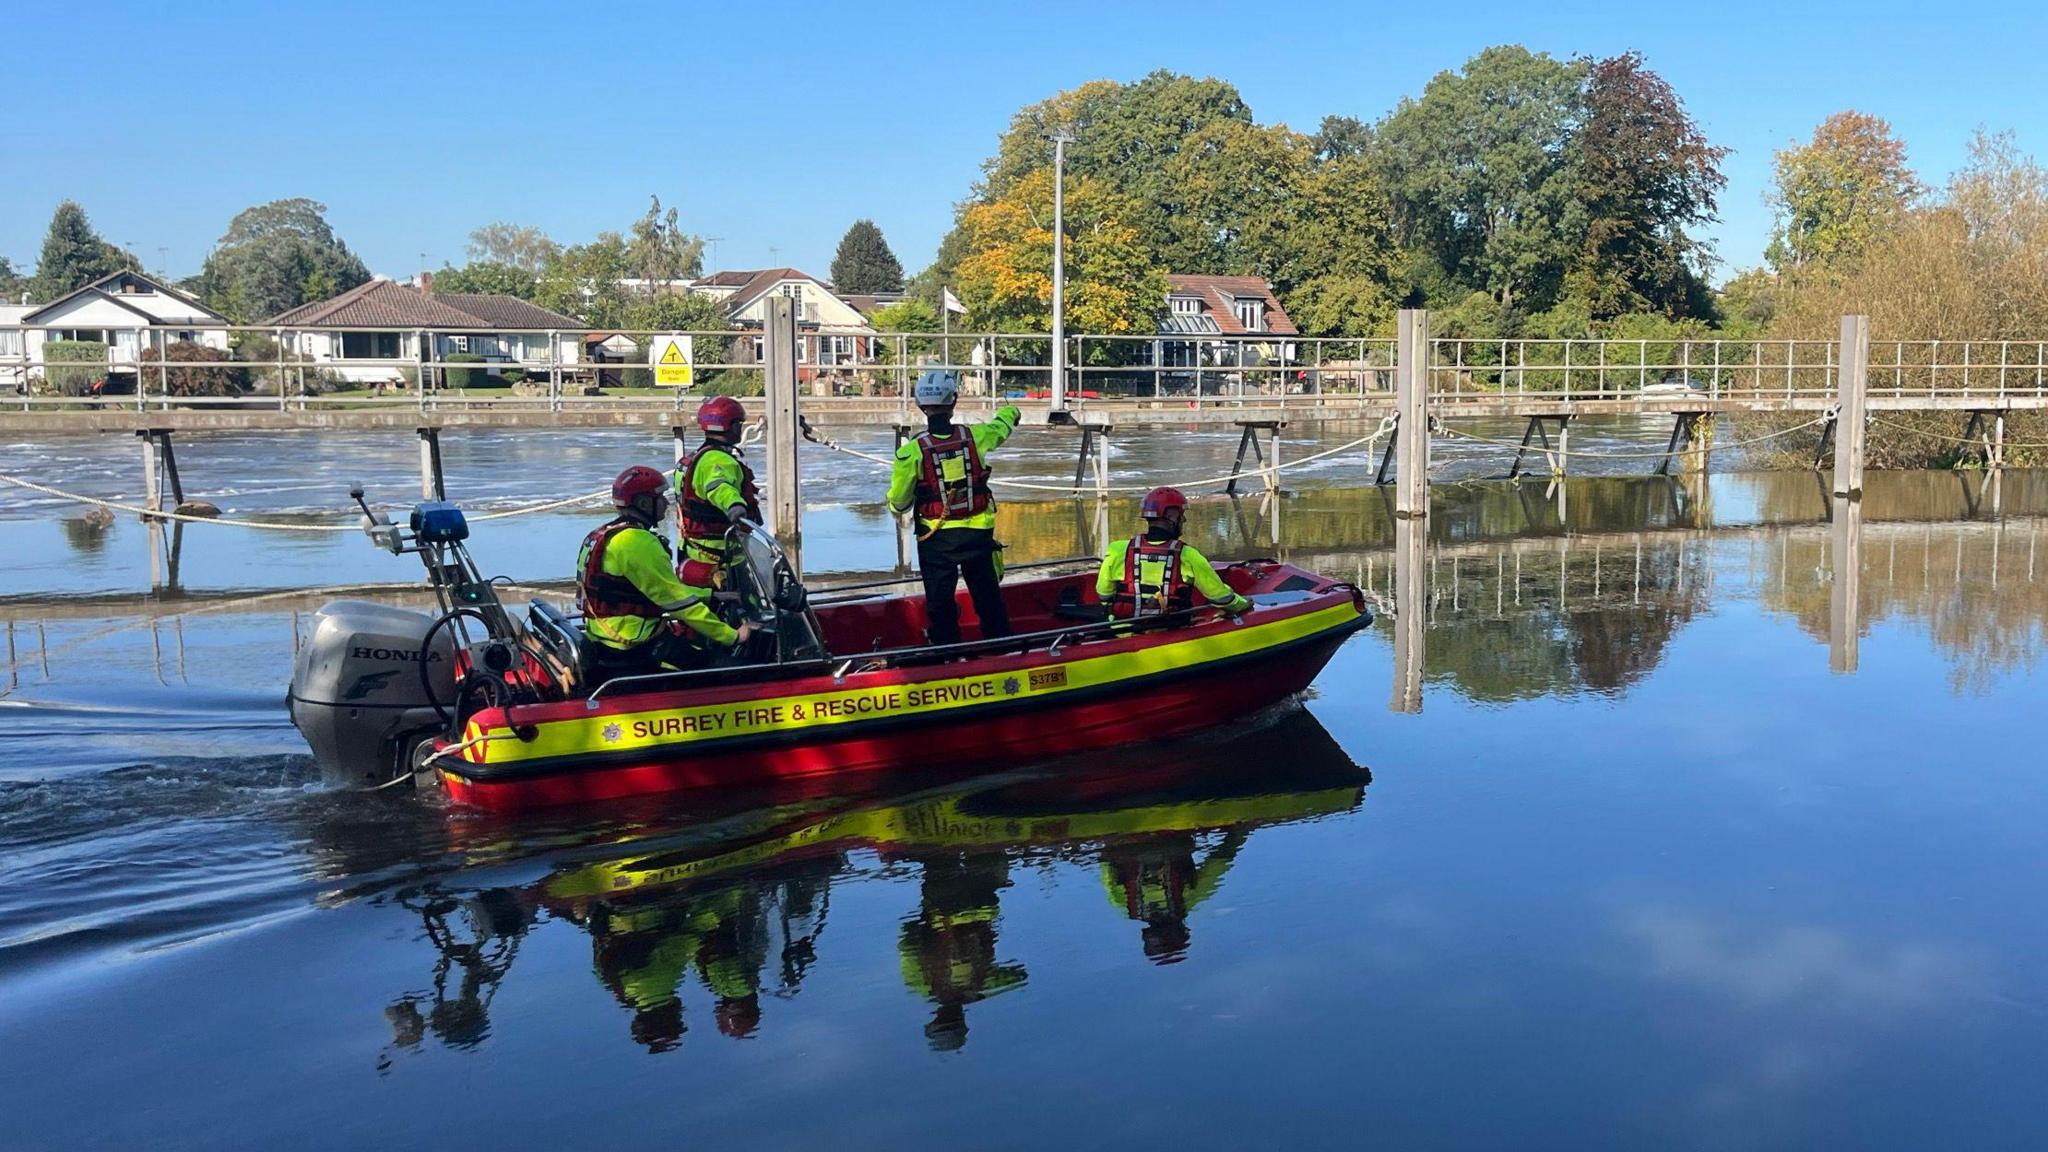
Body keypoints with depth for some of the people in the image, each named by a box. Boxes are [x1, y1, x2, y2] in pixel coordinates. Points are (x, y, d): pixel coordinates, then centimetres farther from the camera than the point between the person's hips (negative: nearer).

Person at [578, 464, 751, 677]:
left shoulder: (608, 535, 14)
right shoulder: (637, 542, -19)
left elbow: (667, 589, 21)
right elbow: (678, 601, -19)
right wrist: (732, 637, -15)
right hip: (633, 650, -10)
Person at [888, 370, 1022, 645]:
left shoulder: (912, 451, -15)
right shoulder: (975, 437, -9)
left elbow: (898, 503, -5)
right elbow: (1002, 425, 17)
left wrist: (897, 507, 20)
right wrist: (1010, 411, 41)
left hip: (936, 538, -2)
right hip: (977, 534, 2)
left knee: (940, 604, 11)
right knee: (989, 600, 15)